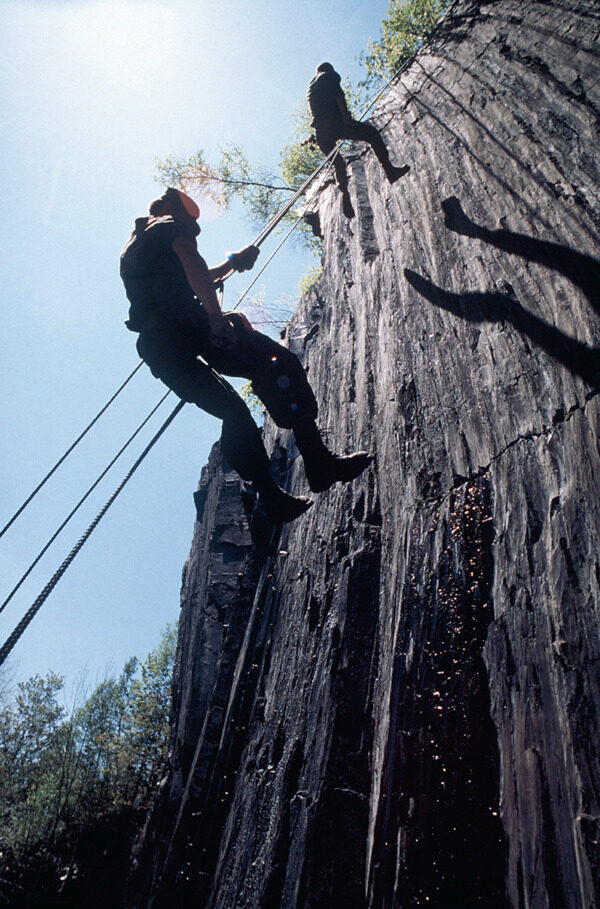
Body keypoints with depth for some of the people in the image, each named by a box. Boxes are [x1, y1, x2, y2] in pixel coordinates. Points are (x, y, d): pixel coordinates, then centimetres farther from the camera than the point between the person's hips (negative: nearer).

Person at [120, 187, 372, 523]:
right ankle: (319, 462, -25)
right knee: (280, 364, -11)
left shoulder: (131, 249, 38)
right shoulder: (171, 226, 14)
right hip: (184, 322, -8)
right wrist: (216, 316, -20)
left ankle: (271, 495, 1)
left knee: (233, 411, 10)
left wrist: (232, 262, 55)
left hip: (154, 345, 9)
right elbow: (191, 263, -10)